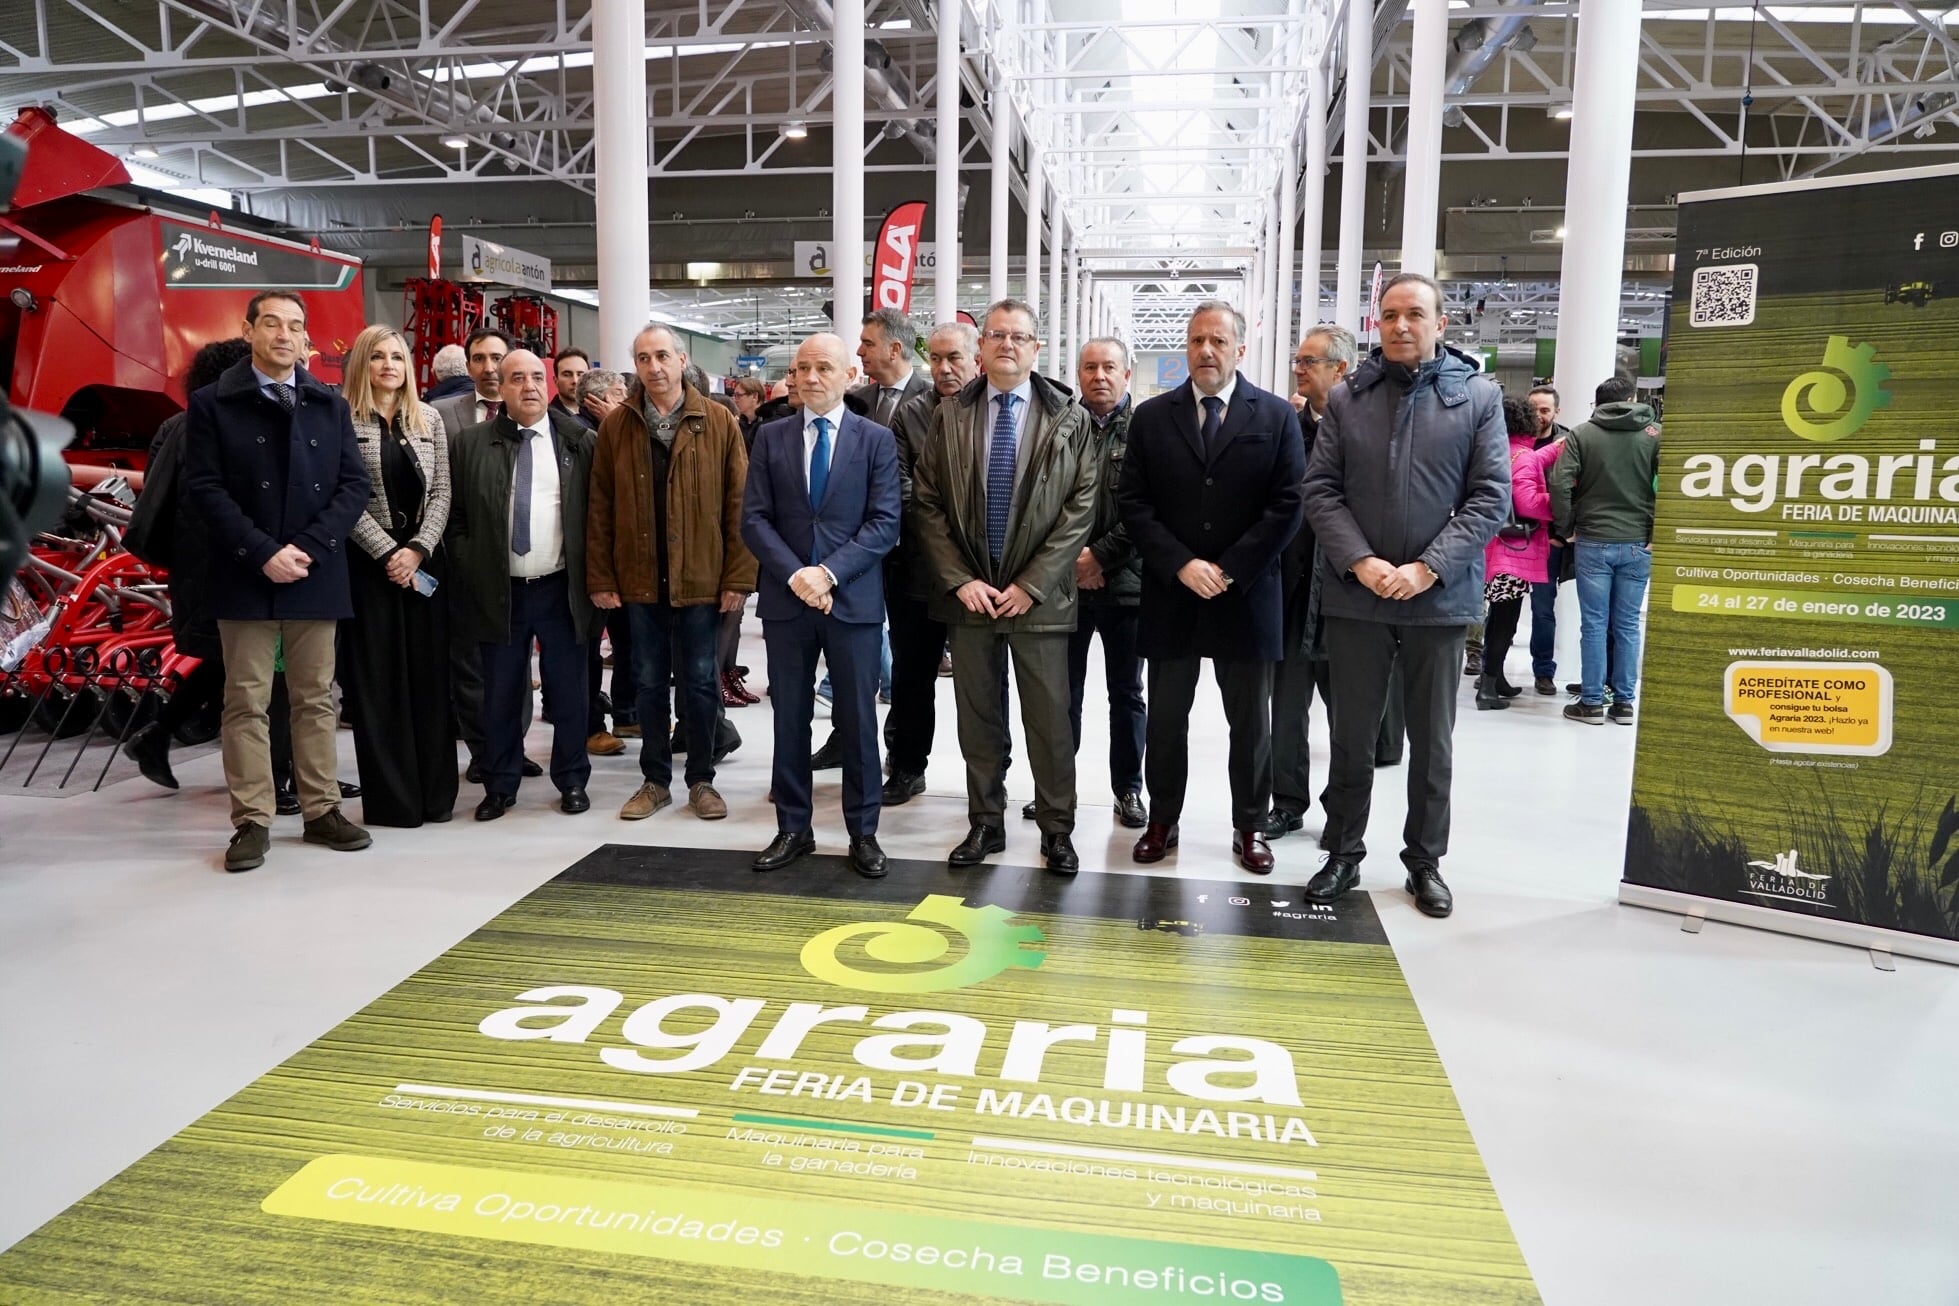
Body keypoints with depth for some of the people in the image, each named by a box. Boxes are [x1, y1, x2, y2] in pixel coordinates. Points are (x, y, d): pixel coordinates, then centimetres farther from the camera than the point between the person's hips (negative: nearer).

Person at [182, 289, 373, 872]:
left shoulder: (330, 405, 11)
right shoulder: (212, 403, 3)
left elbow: (353, 484, 4)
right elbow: (205, 487, -4)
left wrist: (308, 547, -9)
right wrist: (263, 553, -14)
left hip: (316, 576, 3)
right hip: (245, 576, -2)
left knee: (316, 699, 8)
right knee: (247, 702, 1)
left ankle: (322, 810, 16)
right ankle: (252, 821, 7)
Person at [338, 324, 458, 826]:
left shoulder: (429, 419, 10)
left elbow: (441, 494, 4)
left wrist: (418, 550, -8)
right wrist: (388, 553, -12)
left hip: (424, 560, 3)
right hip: (369, 562, -3)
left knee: (430, 674, 4)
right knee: (376, 679, 1)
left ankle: (435, 792, 11)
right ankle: (391, 798, 7)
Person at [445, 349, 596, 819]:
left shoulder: (578, 441, 3)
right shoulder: (469, 443, 3)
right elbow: (455, 515, 6)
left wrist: (592, 576, 0)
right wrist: (471, 572, -2)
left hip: (560, 587, 0)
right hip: (497, 590, 1)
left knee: (567, 691, 7)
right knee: (501, 694, 9)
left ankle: (572, 781, 20)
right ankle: (499, 785, 21)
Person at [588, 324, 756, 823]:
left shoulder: (719, 423, -1)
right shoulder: (615, 426, 4)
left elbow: (738, 504, -4)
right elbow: (600, 508, 3)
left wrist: (739, 576, -9)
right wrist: (601, 577, -2)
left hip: (700, 577, -2)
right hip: (639, 578, 2)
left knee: (699, 680, 7)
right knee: (649, 681, 11)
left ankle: (701, 779, 21)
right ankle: (655, 780, 23)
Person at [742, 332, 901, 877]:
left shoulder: (876, 439, 2)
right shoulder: (770, 437, 7)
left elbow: (884, 523, -5)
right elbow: (754, 519, 1)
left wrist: (829, 572, -16)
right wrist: (795, 575, -13)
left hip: (854, 599, -2)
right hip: (785, 599, 2)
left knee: (856, 719, 5)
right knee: (789, 718, 9)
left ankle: (863, 832, 16)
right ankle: (793, 828, 21)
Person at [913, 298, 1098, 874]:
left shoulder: (1069, 419, 1)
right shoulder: (948, 416, 5)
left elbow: (1081, 508, -4)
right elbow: (927, 503, 3)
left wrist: (1031, 584, -10)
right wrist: (959, 581, -7)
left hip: (1039, 597, -2)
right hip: (968, 593, 2)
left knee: (1050, 718, 4)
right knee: (977, 716, 10)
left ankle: (1057, 828, 19)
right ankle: (985, 823, 24)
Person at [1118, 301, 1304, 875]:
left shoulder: (1277, 417, 1)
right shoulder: (1151, 417, 4)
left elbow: (1287, 505, -5)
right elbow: (1134, 504, -1)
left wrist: (1228, 571, -12)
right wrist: (1181, 565, -12)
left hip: (1246, 597, -1)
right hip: (1169, 596, 1)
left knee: (1250, 722, 9)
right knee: (1165, 719, 10)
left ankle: (1250, 826, 24)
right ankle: (1162, 821, 24)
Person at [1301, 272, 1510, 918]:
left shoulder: (1479, 396, 2)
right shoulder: (1347, 397, 5)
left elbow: (1490, 498, -3)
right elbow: (1320, 490, 0)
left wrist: (1427, 568, -14)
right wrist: (1361, 562, -13)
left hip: (1440, 598, 0)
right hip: (1354, 596, 1)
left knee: (1432, 740, 11)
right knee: (1351, 735, 10)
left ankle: (1425, 861, 26)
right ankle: (1343, 854, 24)